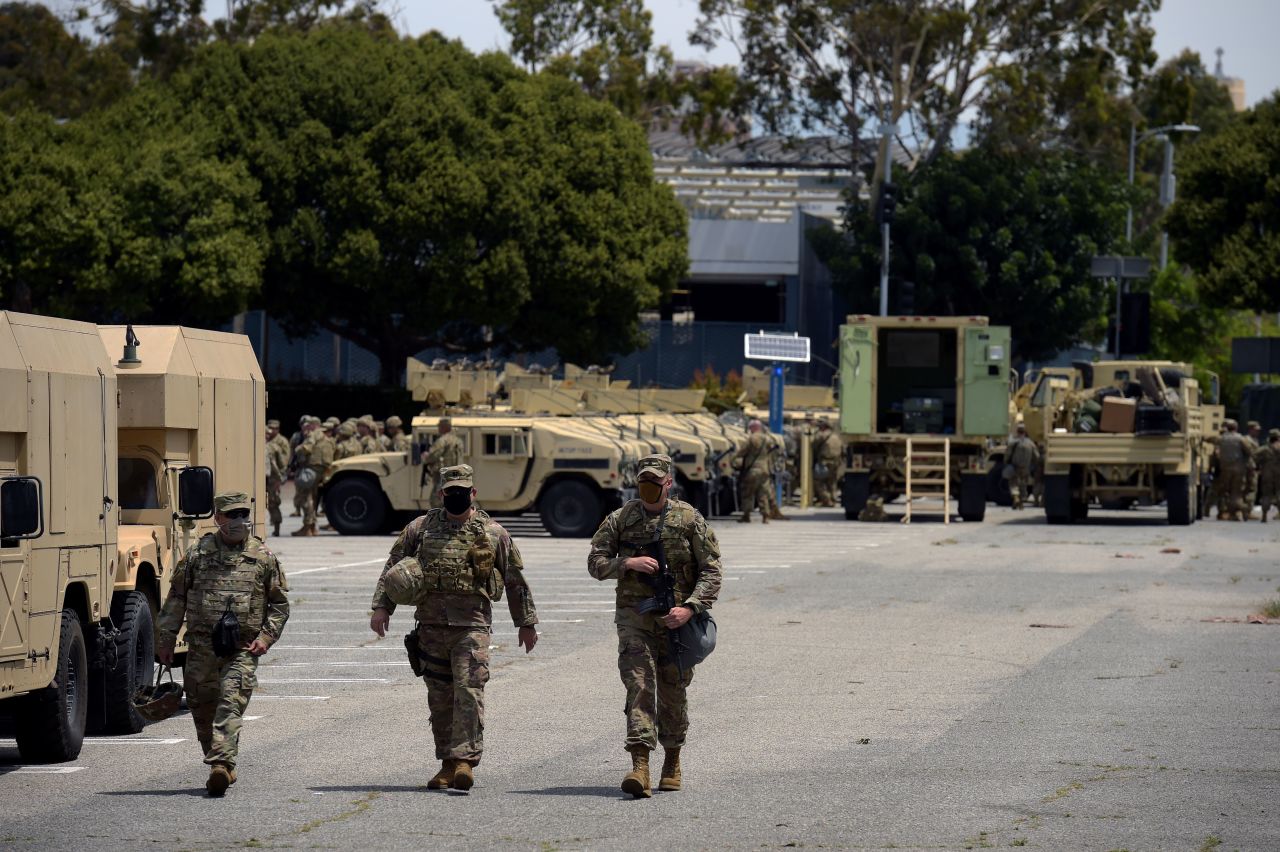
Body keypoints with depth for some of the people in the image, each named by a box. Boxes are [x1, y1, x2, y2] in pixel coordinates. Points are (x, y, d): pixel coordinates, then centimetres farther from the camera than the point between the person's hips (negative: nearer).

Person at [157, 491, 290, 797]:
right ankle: (222, 767, 23)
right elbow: (176, 599, 9)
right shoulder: (197, 554, 6)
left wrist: (266, 636, -1)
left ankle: (221, 764, -26)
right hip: (201, 647, 2)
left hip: (242, 649, -2)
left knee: (231, 705, -16)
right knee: (202, 708, 7)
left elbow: (280, 604, 12)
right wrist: (165, 639, 5)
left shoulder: (264, 558, 6)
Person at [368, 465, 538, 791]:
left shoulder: (493, 533, 6)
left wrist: (526, 622, 13)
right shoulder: (420, 528, 8)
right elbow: (393, 568, 11)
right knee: (440, 697, 7)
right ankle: (448, 763, 16)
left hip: (472, 625, -3)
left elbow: (515, 580, 11)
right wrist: (381, 606, 0)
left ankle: (466, 760, -17)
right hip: (431, 625, 3)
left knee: (469, 692, -14)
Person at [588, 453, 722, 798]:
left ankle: (672, 761, 29)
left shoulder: (689, 520, 0)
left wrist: (690, 607, -15)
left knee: (673, 690, 8)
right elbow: (595, 563, 6)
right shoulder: (620, 519, 5)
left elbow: (711, 570, -2)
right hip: (634, 613, 0)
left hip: (675, 617, 0)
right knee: (638, 682, -15)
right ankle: (640, 766, -24)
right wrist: (628, 563, -13)